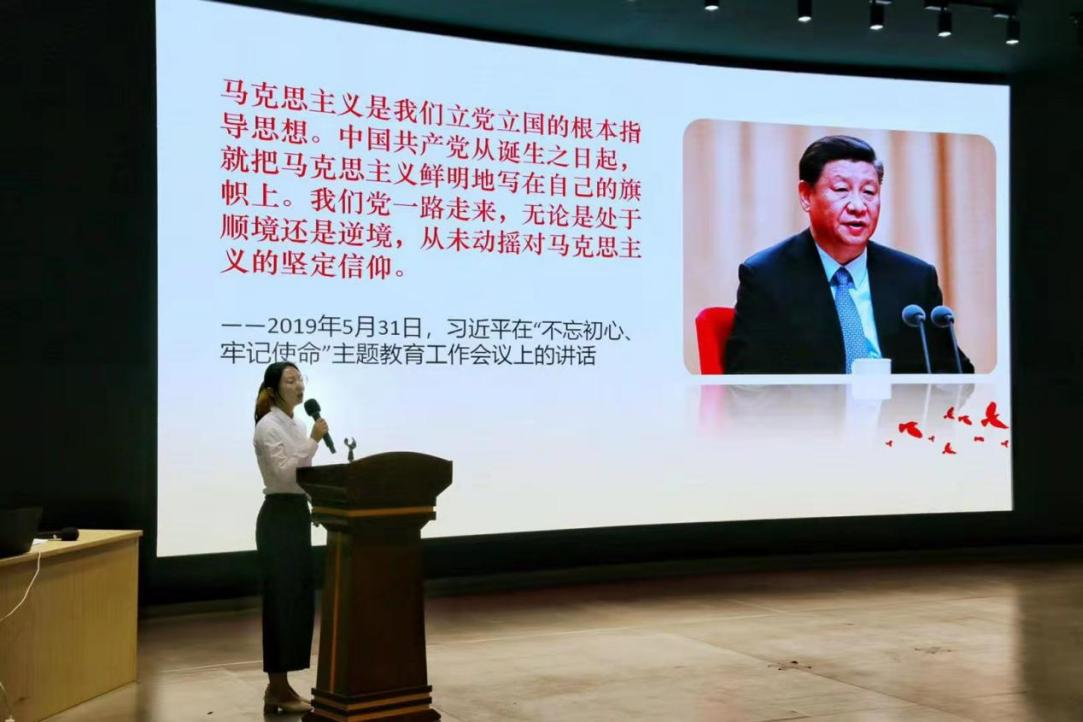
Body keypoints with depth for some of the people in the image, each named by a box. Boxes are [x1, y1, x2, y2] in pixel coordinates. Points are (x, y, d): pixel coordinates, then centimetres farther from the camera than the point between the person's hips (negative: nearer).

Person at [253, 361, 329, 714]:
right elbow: (284, 472, -23)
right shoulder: (268, 426, -13)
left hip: (299, 515, 10)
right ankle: (278, 690, 1)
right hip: (278, 517, -10)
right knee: (282, 603, -6)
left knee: (298, 601, 9)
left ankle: (279, 687, 16)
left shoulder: (295, 425, 15)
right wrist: (313, 441, -23)